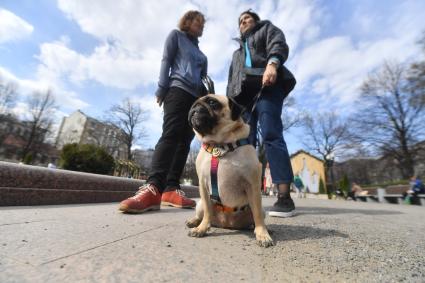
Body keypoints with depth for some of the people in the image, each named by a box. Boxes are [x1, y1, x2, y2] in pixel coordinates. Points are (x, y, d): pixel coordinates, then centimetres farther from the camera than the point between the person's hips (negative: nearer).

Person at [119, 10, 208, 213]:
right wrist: (162, 89, -9)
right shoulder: (176, 35, 19)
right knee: (170, 135, -25)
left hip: (196, 98, 6)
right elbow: (166, 61, 5)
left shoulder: (199, 51, 34)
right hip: (178, 90, -6)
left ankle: (171, 189, -12)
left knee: (184, 141, -9)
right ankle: (153, 187, -31)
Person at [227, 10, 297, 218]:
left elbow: (279, 45, 5)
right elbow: (231, 80, 27)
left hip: (266, 87, -5)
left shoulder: (267, 28, 28)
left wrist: (272, 63, -18)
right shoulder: (237, 51, 39)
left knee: (271, 135, -22)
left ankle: (284, 198, -23)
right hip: (243, 94, 5)